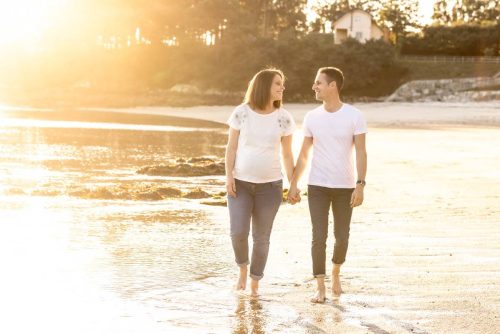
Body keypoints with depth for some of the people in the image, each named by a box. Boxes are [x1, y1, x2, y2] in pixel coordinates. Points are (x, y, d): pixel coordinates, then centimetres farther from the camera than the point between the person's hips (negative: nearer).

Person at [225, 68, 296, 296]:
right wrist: (228, 176, -10)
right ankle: (243, 269, 18)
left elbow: (287, 154, 3)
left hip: (270, 185, 1)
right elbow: (231, 147, -2)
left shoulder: (284, 118, -2)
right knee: (238, 233, -12)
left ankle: (255, 284, 21)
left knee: (261, 237, 3)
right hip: (241, 183, -1)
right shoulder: (241, 113, -5)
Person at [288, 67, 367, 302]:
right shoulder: (311, 117, 1)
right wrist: (293, 184, 2)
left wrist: (360, 185, -15)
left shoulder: (354, 116, -6)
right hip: (317, 186, 1)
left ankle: (335, 273, 35)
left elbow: (361, 152, -7)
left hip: (345, 187, -1)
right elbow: (303, 154, 7)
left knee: (341, 237, 8)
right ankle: (320, 287, 2)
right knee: (318, 237, -6)